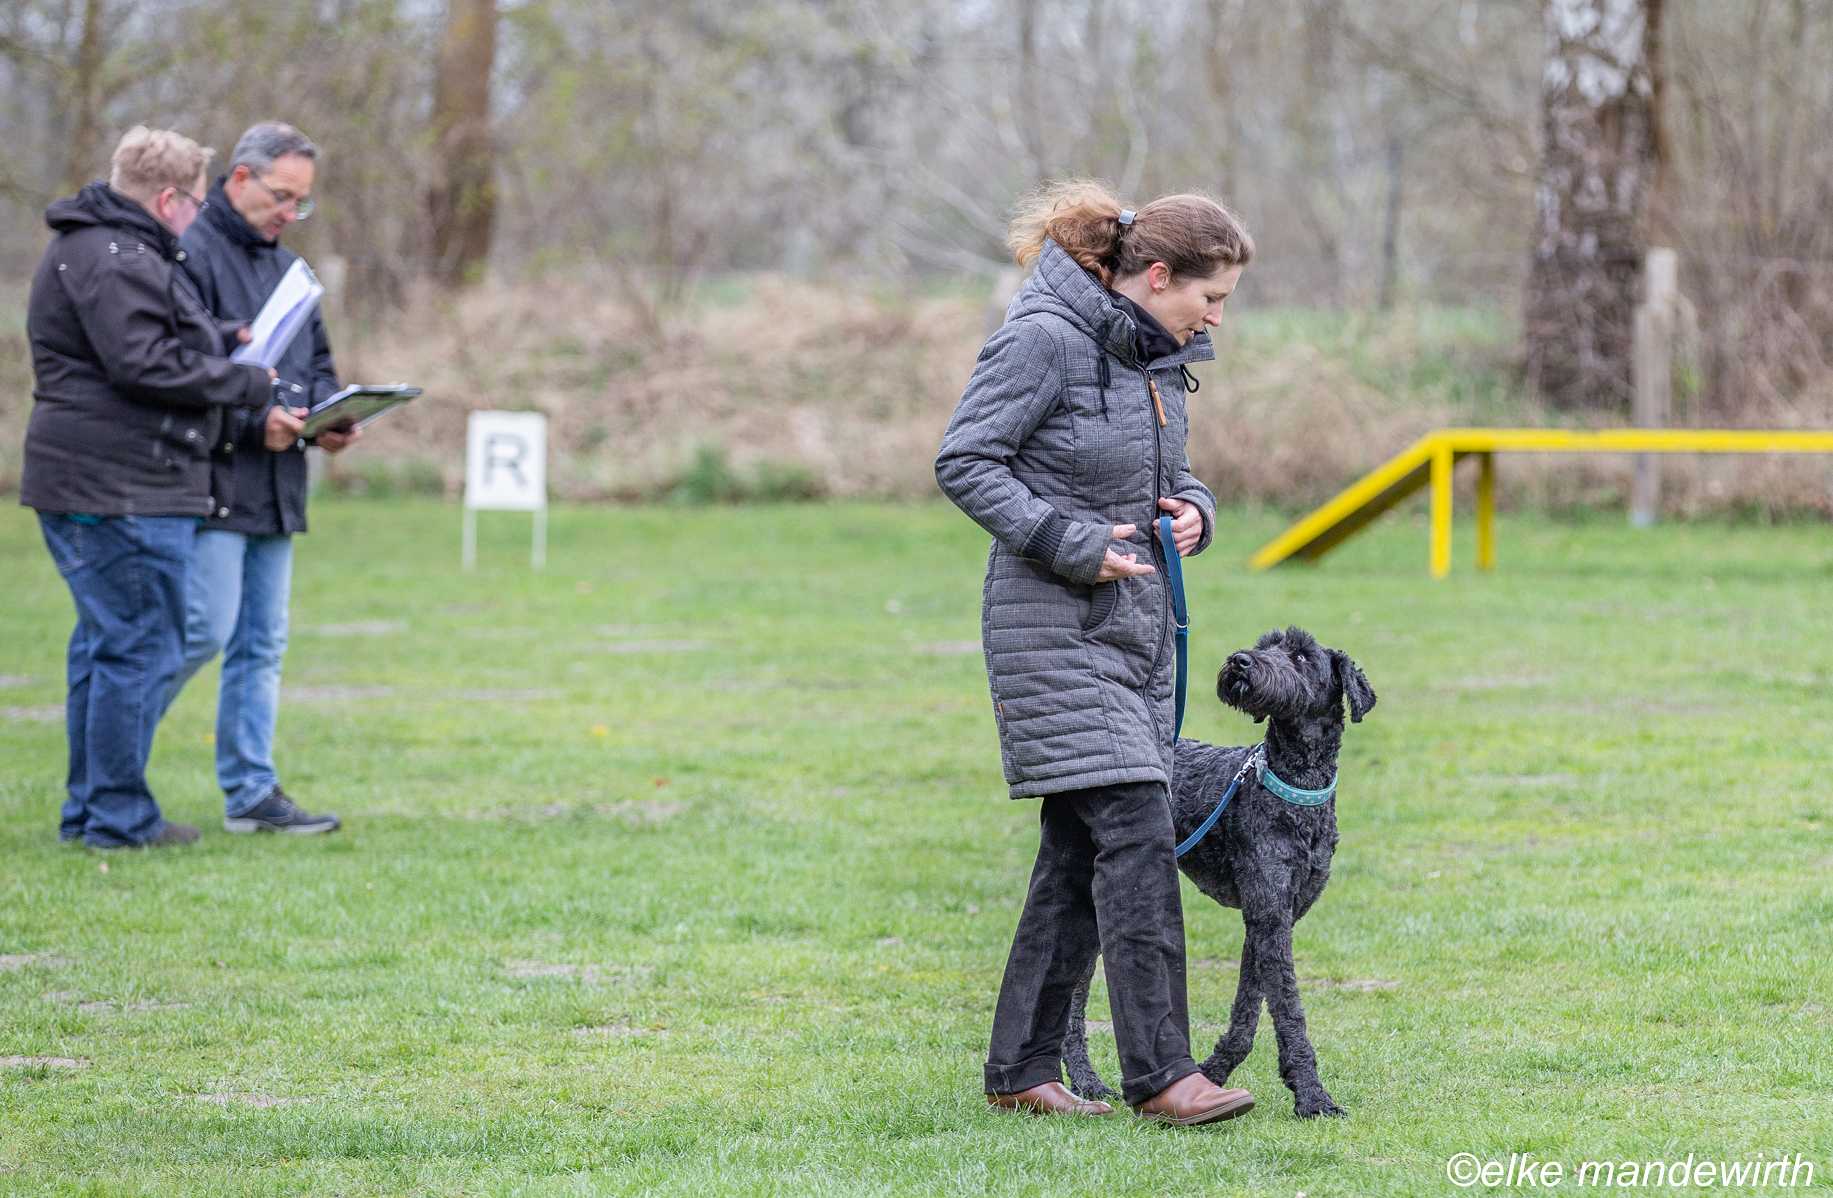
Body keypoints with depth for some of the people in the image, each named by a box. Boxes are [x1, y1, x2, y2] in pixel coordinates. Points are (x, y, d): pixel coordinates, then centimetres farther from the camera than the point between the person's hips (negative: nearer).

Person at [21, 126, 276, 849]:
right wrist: (245, 384, -14)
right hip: (124, 490, -11)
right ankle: (119, 816, -2)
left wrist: (226, 340, 8)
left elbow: (160, 341, 23)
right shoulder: (113, 261, -16)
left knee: (106, 642, 16)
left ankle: (89, 808, 22)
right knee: (140, 646, -6)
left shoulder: (112, 251, 20)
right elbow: (144, 366, -23)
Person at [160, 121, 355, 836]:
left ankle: (251, 791, 12)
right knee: (204, 631, -12)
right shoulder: (192, 256, -10)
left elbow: (318, 363, 25)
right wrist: (253, 419, -22)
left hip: (276, 489, 9)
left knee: (262, 644, 8)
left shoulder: (287, 268, 19)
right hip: (212, 482, -8)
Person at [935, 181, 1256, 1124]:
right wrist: (1071, 543, -19)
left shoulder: (1158, 355, 12)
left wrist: (1190, 510, 1)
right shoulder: (1043, 338, -14)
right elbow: (964, 461, -14)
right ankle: (1159, 1072, -13)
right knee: (1135, 833, -14)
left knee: (1080, 851, 8)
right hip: (1054, 625, -9)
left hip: (1135, 623, 9)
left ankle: (1021, 1069, 13)